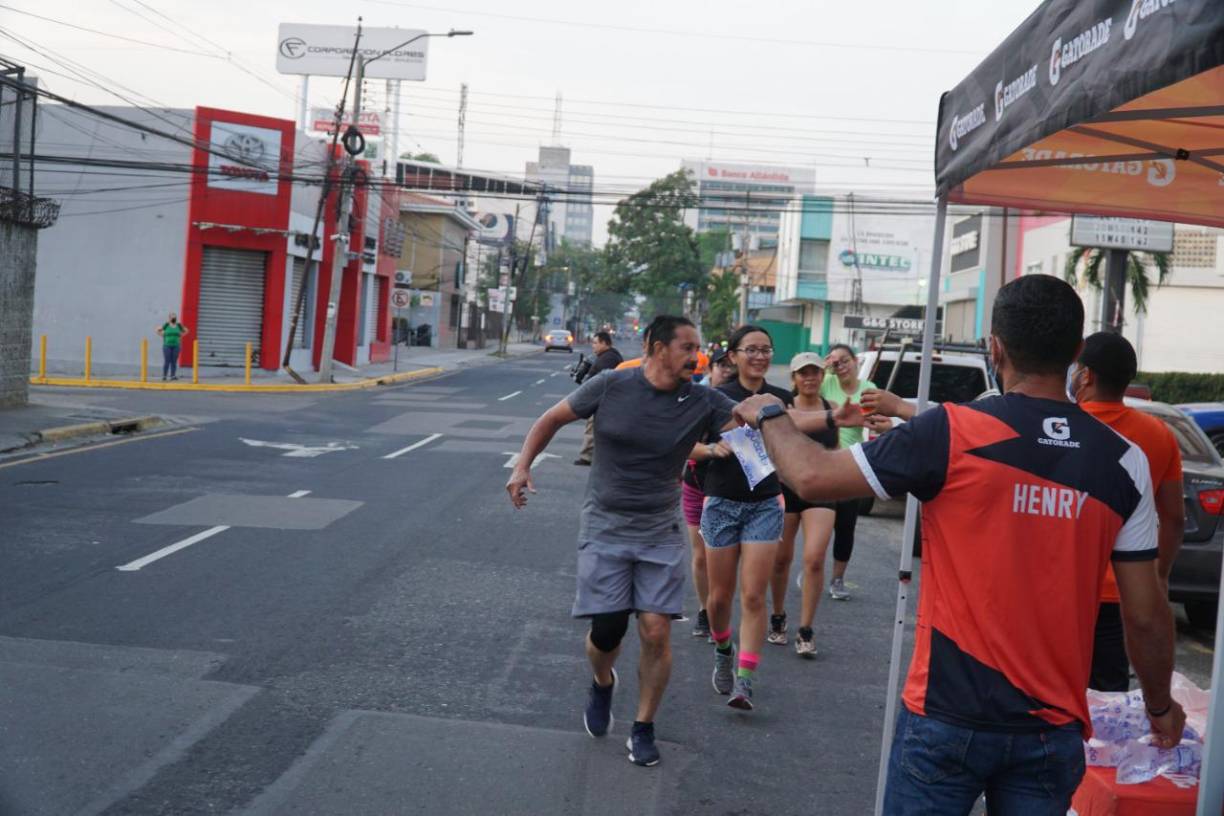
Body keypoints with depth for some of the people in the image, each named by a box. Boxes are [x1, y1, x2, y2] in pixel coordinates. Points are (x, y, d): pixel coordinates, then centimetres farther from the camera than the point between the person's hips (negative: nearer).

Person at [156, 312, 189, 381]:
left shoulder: (179, 325, 4)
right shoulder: (166, 325, -2)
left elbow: (186, 331, 17)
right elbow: (158, 330, 6)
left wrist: (180, 336, 8)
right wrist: (163, 337, 0)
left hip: (176, 346, 2)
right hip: (167, 346, -2)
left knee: (174, 361, -1)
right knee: (167, 361, -5)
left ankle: (173, 376, 1)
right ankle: (164, 376, -1)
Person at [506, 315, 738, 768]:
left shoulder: (703, 402, -7)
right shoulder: (610, 386, -9)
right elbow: (552, 419, 4)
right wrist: (523, 466, -7)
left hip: (660, 535, 1)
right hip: (604, 529, -1)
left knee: (656, 632, -6)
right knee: (606, 631, -3)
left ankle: (644, 728, 15)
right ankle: (602, 683, 34)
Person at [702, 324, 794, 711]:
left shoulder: (782, 399, 2)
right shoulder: (718, 397, -3)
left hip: (765, 505, 1)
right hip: (723, 503, 0)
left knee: (753, 597, -6)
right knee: (720, 595, 8)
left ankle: (744, 682, -2)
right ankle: (722, 652, 37)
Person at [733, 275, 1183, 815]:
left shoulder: (953, 433, -15)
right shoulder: (1124, 462, -4)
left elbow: (813, 479, -9)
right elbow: (1146, 614, 1)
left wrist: (770, 416, 11)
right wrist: (1160, 705, 19)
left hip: (950, 715, -3)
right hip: (1053, 729, 3)